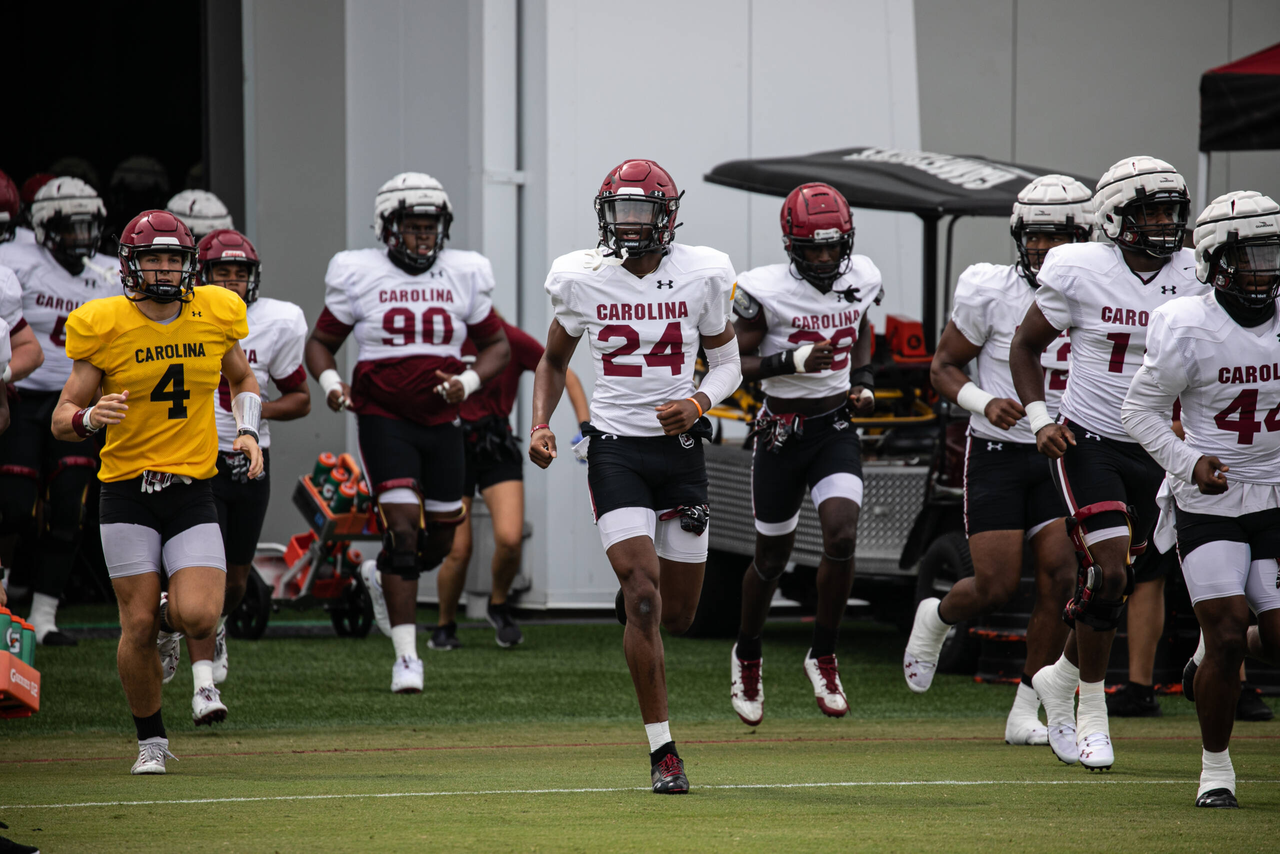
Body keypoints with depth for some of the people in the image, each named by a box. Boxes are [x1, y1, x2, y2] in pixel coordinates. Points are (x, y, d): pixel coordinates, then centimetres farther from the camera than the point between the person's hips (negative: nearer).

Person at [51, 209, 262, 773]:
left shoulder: (214, 315, 3)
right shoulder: (104, 328, -6)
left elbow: (241, 379, 24)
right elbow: (63, 419, -1)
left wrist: (248, 430, 5)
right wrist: (90, 418, -24)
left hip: (192, 492, 2)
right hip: (128, 493, -2)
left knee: (199, 617, -15)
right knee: (138, 628, -4)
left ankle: (171, 617, 24)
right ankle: (151, 741, 18)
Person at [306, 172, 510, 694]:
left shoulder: (463, 277, 5)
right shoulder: (360, 276, -1)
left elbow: (497, 346, 12)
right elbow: (321, 342, 8)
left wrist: (469, 382, -8)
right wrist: (330, 382, -13)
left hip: (441, 422, 4)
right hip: (384, 419, -4)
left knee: (439, 541, 10)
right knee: (403, 529, -15)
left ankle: (381, 577, 44)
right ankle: (406, 656, -12)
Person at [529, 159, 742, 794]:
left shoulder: (700, 276, -2)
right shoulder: (582, 279, -2)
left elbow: (728, 364, 8)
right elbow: (554, 361, 13)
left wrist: (698, 401, -13)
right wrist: (540, 424, -3)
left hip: (679, 448, 2)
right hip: (614, 448, -2)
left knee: (678, 616, 7)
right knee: (643, 596, -15)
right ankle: (662, 751, -8)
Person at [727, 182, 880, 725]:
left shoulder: (860, 279, -1)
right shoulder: (766, 291, -15)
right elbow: (737, 363, -11)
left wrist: (864, 382, 5)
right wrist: (790, 362, -26)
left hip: (836, 428, 2)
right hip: (782, 433, -2)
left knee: (842, 536, -18)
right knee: (772, 558, 9)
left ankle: (823, 657, 0)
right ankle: (747, 655, 37)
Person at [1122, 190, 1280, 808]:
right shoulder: (1190, 331, -13)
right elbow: (1140, 410, -5)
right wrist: (1188, 461, -18)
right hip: (1208, 502, -4)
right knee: (1228, 635, -13)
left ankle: (1215, 653, 33)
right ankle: (1215, 767, 5)